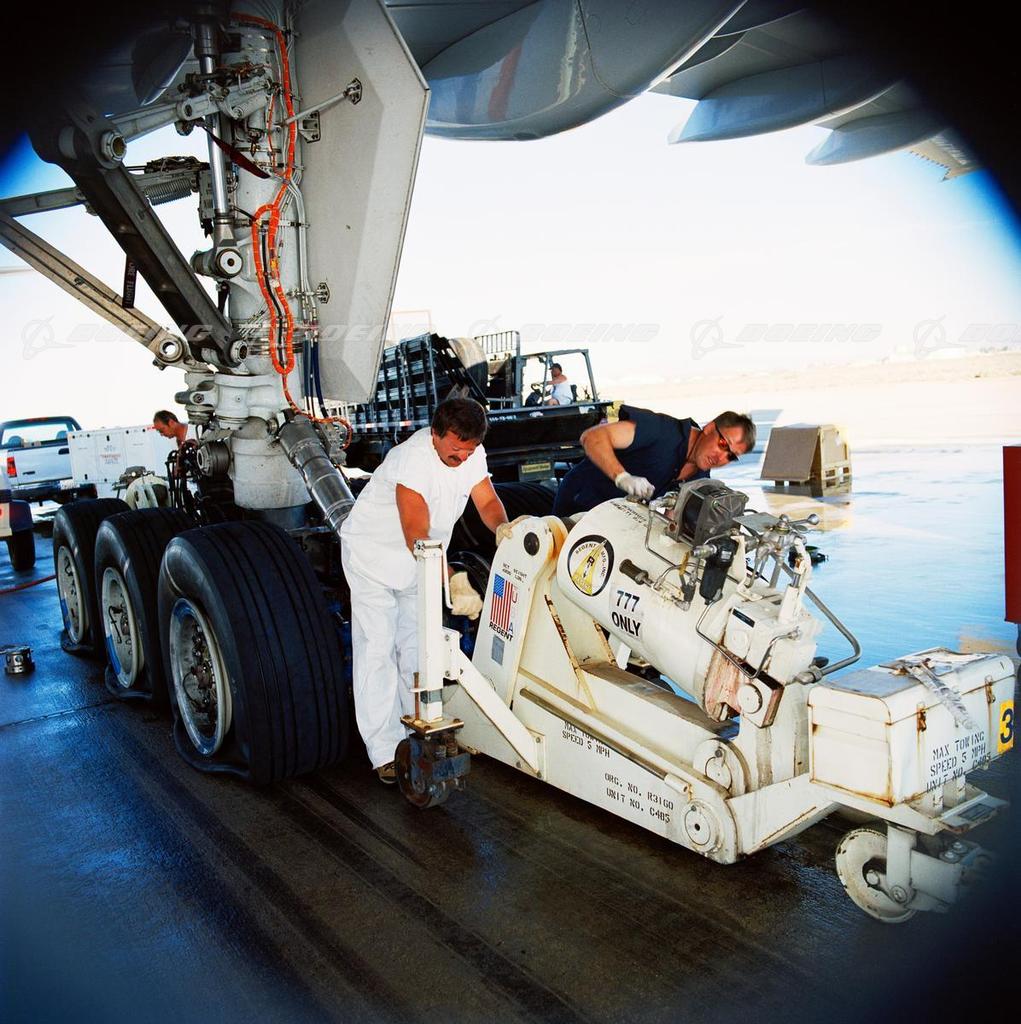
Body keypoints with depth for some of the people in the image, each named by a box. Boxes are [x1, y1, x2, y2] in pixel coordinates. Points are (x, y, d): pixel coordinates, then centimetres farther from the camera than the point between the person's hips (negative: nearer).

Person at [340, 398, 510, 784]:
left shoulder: (473, 453, -10)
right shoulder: (413, 459, -32)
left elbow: (487, 501, -2)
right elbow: (417, 538, -35)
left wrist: (502, 527, -24)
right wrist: (453, 581, -43)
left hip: (420, 560, 7)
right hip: (372, 552, -6)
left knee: (417, 646, 8)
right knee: (377, 646, -9)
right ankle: (385, 752, -5)